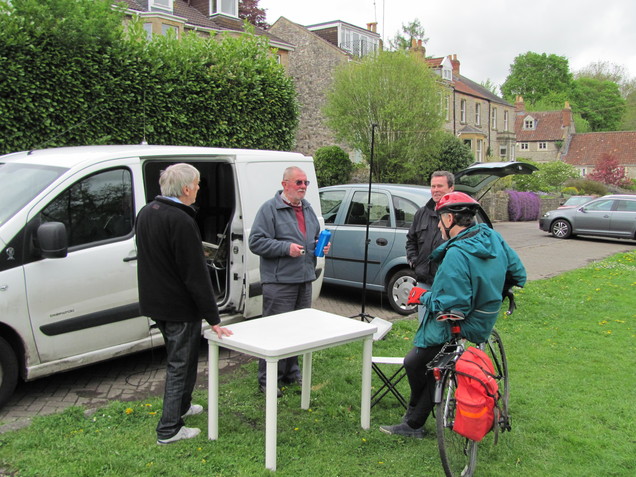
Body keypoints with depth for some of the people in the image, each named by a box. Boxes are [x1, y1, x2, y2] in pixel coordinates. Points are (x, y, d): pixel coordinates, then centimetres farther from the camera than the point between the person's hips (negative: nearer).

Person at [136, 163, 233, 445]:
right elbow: (196, 275, -24)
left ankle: (181, 405, 42)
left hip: (154, 303, 9)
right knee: (180, 364, 4)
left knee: (177, 359, 25)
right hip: (179, 308, -9)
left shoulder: (146, 213, 5)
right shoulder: (181, 221, -24)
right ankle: (169, 429, 11)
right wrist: (213, 318, -19)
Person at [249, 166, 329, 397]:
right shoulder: (270, 209, -8)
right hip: (279, 281, -8)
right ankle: (267, 380, 6)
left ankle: (291, 373, 29)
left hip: (304, 280, 8)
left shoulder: (307, 209, 16)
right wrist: (286, 248, -21)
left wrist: (321, 246, 7)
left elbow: (316, 236, 29)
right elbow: (256, 242, -14)